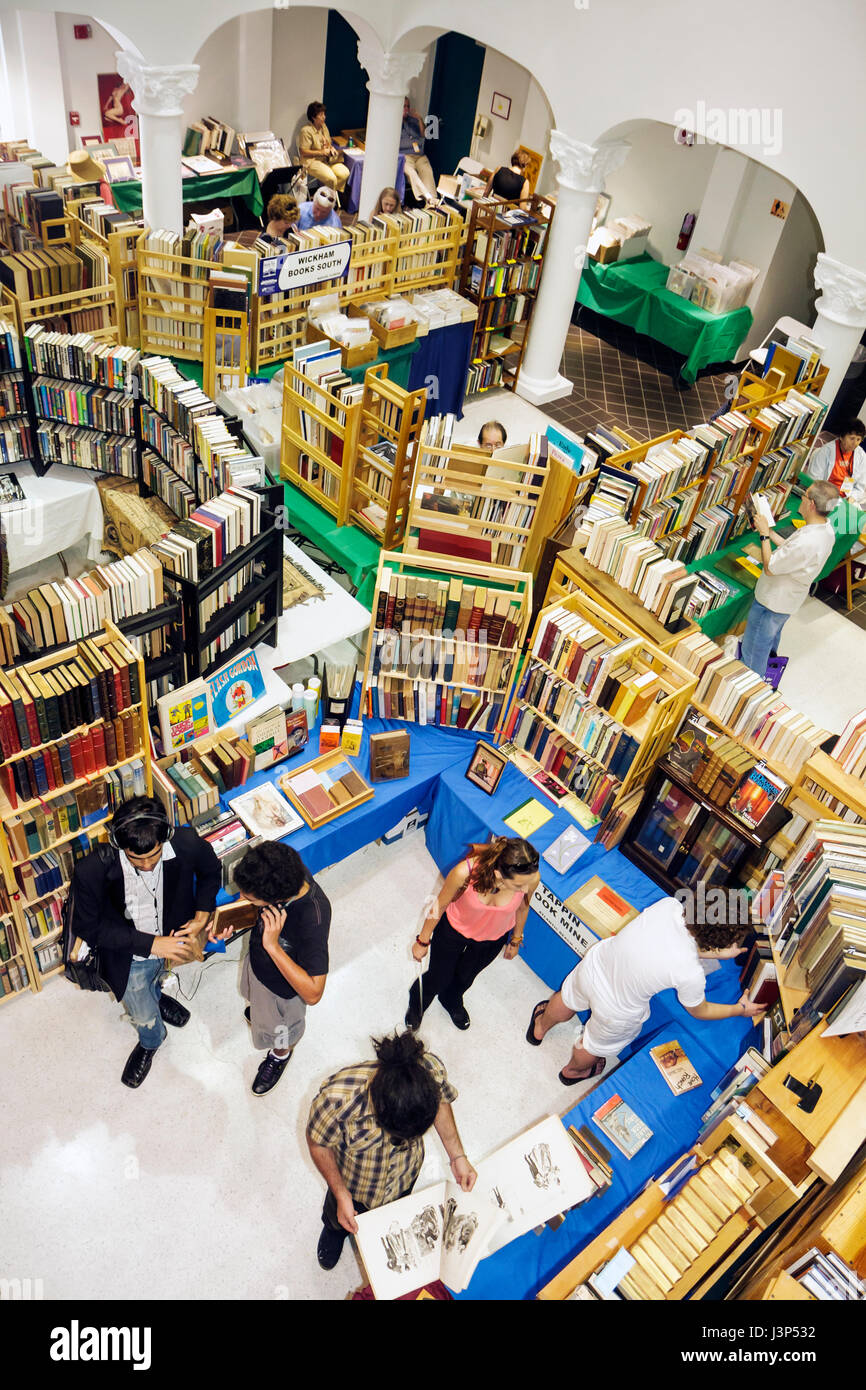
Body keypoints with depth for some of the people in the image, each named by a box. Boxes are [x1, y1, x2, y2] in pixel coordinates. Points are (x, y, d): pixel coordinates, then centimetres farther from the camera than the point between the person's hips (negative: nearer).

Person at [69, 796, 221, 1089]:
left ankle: (153, 996, 71)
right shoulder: (92, 871, -38)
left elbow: (210, 871, -7)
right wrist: (151, 943, -28)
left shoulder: (188, 845, -31)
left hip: (170, 936, 2)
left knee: (151, 979, 35)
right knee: (146, 1018, 22)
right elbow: (88, 927, -23)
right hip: (129, 955, -2)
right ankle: (151, 1042, 58)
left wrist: (201, 918, -18)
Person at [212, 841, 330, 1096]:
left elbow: (313, 994, -41)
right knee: (256, 1000, 39)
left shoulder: (313, 920, -47)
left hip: (284, 986, -5)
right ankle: (259, 1010, 72)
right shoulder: (285, 869, -29)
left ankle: (280, 1056, 62)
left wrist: (272, 946, -47)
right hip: (257, 960, 5)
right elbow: (249, 901, -5)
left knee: (280, 1030, 29)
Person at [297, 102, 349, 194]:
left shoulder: (324, 127, 12)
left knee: (345, 173, -18)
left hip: (327, 159, 7)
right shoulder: (306, 131, -13)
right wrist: (321, 152, -17)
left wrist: (331, 148, 1)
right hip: (312, 161, -7)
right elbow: (303, 152, -16)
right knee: (331, 178, -31)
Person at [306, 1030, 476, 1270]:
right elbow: (317, 1143, -22)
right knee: (339, 1219, 34)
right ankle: (334, 1229, 69)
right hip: (353, 1184, -1)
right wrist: (341, 1195, -22)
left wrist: (457, 1156, -16)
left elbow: (442, 1101, -12)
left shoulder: (431, 1069, -39)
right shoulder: (337, 1098, -46)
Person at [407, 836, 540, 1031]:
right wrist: (423, 941, -5)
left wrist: (516, 940, 9)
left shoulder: (531, 878, -35)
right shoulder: (465, 872, -42)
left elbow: (522, 907, -10)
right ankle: (417, 1004, 59)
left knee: (465, 976, 31)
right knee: (438, 979, 23)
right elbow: (440, 905, -20)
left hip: (494, 938, 2)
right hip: (454, 929, -2)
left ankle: (452, 1001, 66)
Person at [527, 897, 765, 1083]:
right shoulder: (691, 975, -35)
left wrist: (716, 953, -3)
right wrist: (741, 1009, 6)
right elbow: (699, 1011, -9)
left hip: (593, 965, 3)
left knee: (568, 1000, 38)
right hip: (618, 1011, -3)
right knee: (596, 1045, 33)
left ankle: (539, 1029, 70)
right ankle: (573, 1071, 66)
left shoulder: (669, 904, -26)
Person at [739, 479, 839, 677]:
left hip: (771, 602, -10)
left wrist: (764, 535, -21)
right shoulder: (826, 530, -9)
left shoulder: (806, 542, -40)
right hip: (791, 599, 10)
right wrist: (770, 532, 5)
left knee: (755, 648, 10)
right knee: (771, 639, 35)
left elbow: (769, 568, -29)